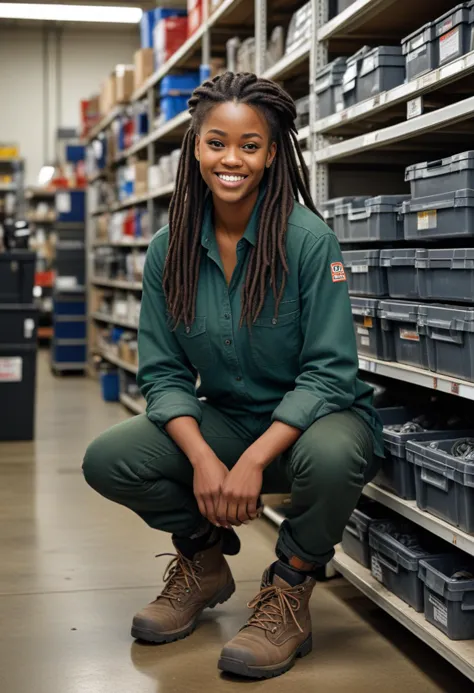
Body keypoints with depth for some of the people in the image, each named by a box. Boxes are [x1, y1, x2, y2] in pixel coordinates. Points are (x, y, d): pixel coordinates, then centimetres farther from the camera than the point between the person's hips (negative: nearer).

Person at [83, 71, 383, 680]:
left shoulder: (307, 239, -16)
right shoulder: (169, 250, -3)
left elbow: (328, 373, -18)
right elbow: (163, 373, -2)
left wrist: (253, 461, -27)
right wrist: (201, 457, -20)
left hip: (314, 419, -4)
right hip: (225, 419, 4)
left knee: (329, 458, -39)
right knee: (106, 461, -14)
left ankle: (289, 592, -7)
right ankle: (204, 559, 15)